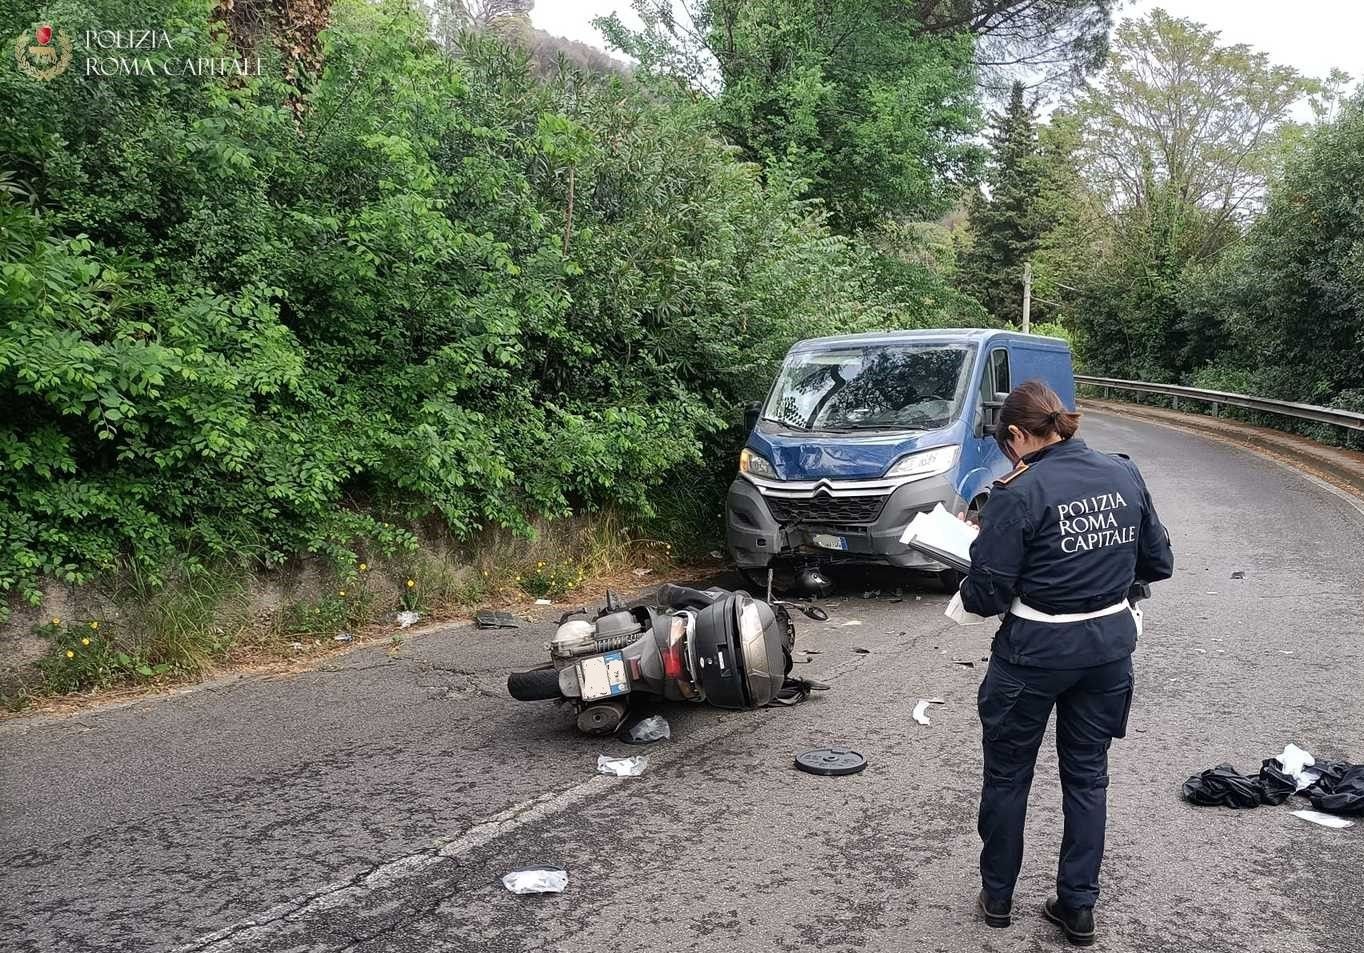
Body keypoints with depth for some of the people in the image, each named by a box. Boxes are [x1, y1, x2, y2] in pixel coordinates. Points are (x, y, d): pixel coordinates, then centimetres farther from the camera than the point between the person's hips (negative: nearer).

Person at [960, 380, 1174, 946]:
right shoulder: (1124, 474, -1)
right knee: (1087, 776, 18)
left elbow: (986, 595, -16)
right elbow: (1158, 564, 8)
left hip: (1036, 652, -5)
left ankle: (997, 897, 30)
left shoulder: (1018, 493, -18)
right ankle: (1078, 908, 27)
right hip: (1110, 646, 5)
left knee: (1007, 776, 15)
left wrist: (968, 587, 5)